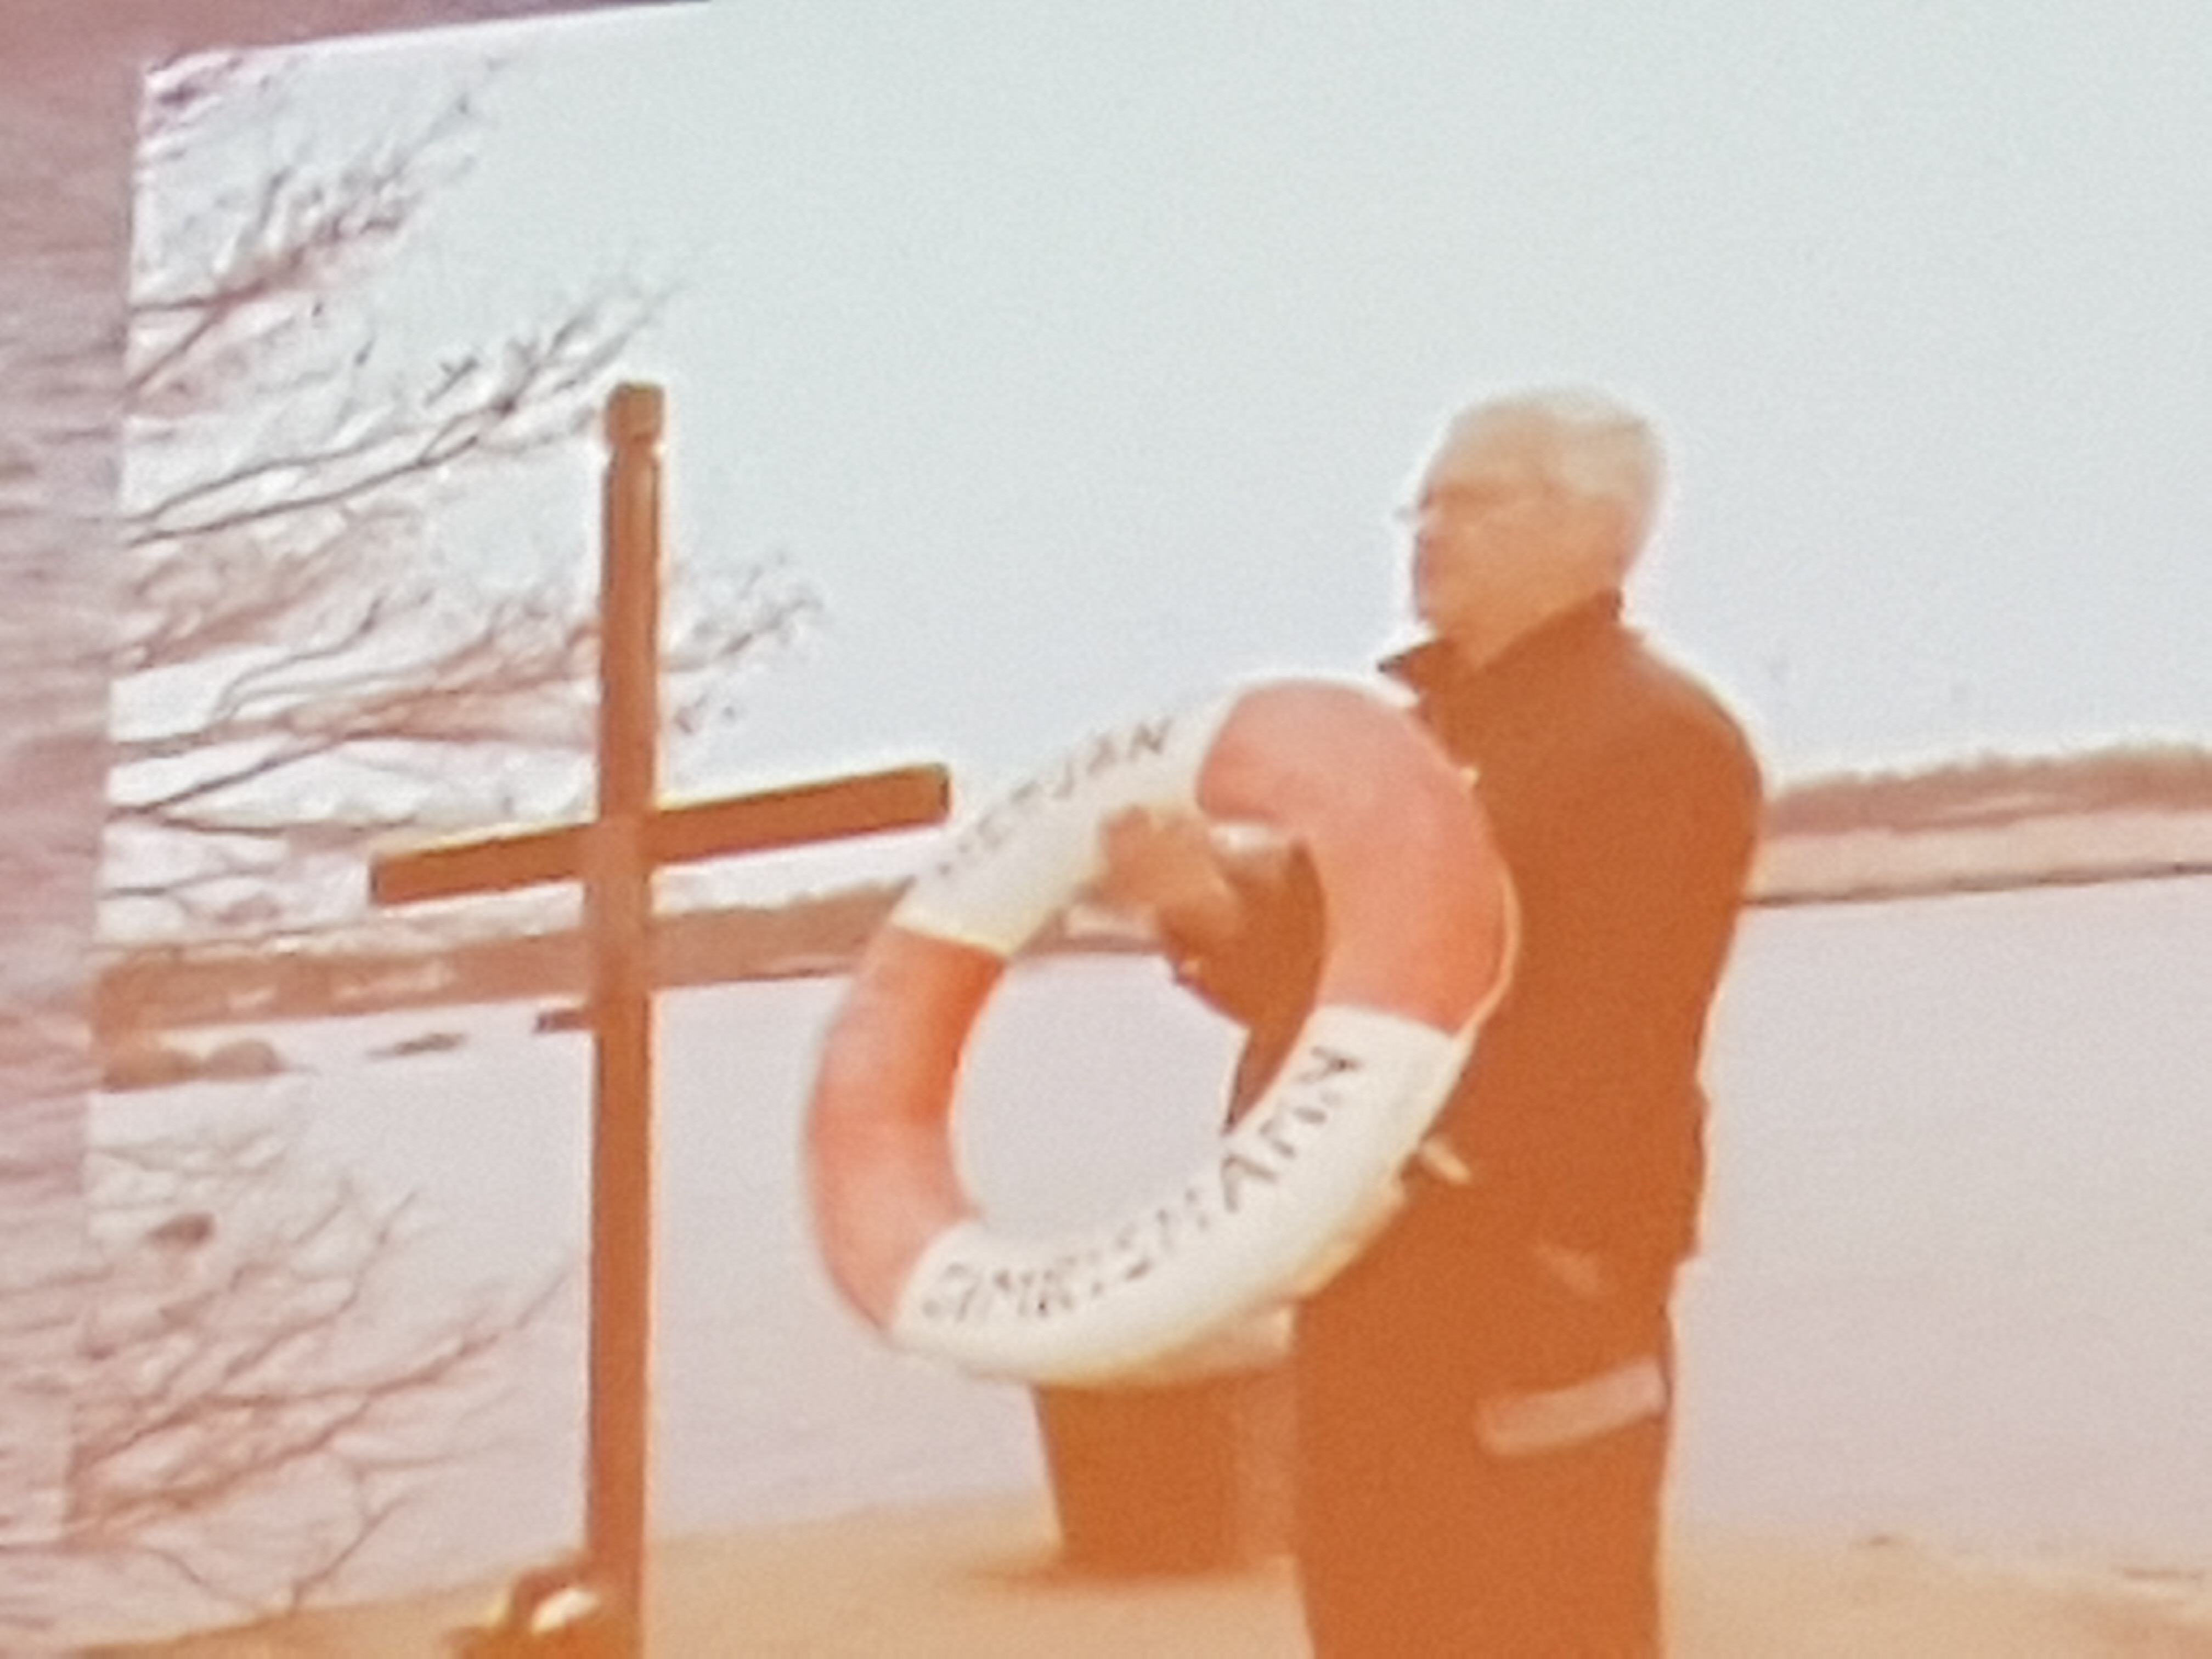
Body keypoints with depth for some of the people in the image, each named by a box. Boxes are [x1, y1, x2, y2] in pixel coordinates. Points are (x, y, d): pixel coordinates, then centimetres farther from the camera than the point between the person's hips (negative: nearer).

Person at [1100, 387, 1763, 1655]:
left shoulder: (1659, 738, -10)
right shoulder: (1416, 737, 20)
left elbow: (1604, 1047, -19)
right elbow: (1320, 975, 19)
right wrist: (1214, 906, -1)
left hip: (1528, 1302, -9)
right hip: (1370, 1287, 10)